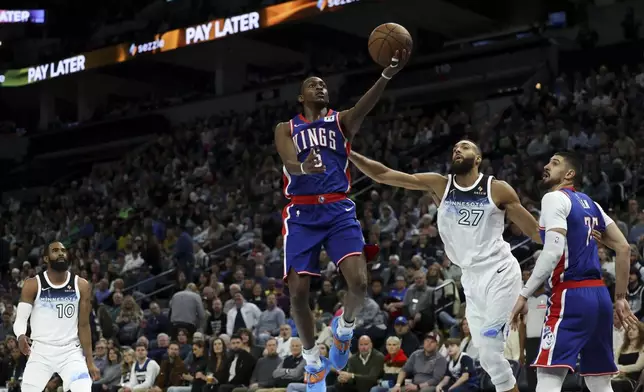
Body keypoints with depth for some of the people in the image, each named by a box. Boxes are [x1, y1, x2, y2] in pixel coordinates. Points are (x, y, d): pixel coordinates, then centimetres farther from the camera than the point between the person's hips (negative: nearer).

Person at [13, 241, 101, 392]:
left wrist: (90, 361, -1)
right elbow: (20, 319, -6)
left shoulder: (81, 285, 1)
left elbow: (83, 325, 3)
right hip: (41, 352, 0)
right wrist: (21, 336, -30)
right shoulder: (33, 285, -4)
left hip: (71, 352, 0)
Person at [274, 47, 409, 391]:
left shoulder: (342, 121, 11)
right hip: (302, 214, 0)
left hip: (339, 210, 0)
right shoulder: (286, 129, 10)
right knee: (298, 292, -5)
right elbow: (289, 163, -10)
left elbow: (365, 106, -12)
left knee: (358, 282, -19)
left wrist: (387, 74, -34)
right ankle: (313, 359, 19)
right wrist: (303, 167, -37)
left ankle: (344, 325, 15)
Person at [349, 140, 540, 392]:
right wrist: (349, 155, -11)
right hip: (471, 279, 5)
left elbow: (534, 230, 4)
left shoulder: (498, 190, -4)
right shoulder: (440, 185, 4)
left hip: (500, 274, -5)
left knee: (490, 351, -14)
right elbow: (383, 175, -2)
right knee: (487, 355, 8)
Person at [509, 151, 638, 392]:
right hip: (599, 295, 9)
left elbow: (553, 251, -18)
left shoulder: (555, 197, -5)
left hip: (571, 296, -9)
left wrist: (524, 295, -16)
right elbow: (624, 248, 19)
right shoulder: (590, 204, 20)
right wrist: (620, 298, 21)